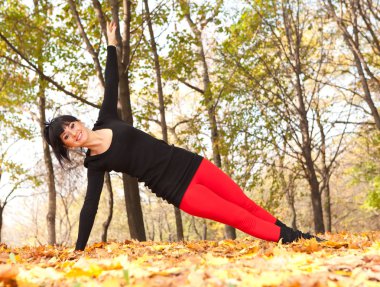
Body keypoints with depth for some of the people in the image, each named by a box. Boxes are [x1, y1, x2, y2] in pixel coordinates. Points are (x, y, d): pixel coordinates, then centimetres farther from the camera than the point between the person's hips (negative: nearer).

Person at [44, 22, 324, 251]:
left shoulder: (105, 121, 4)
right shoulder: (95, 164, -6)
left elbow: (112, 82, 14)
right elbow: (90, 206, -6)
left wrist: (111, 45, 19)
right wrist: (79, 250, -9)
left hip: (185, 162, 4)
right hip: (175, 189, -4)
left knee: (245, 204, 10)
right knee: (239, 217, -7)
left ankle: (293, 234, 25)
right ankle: (289, 239, 6)